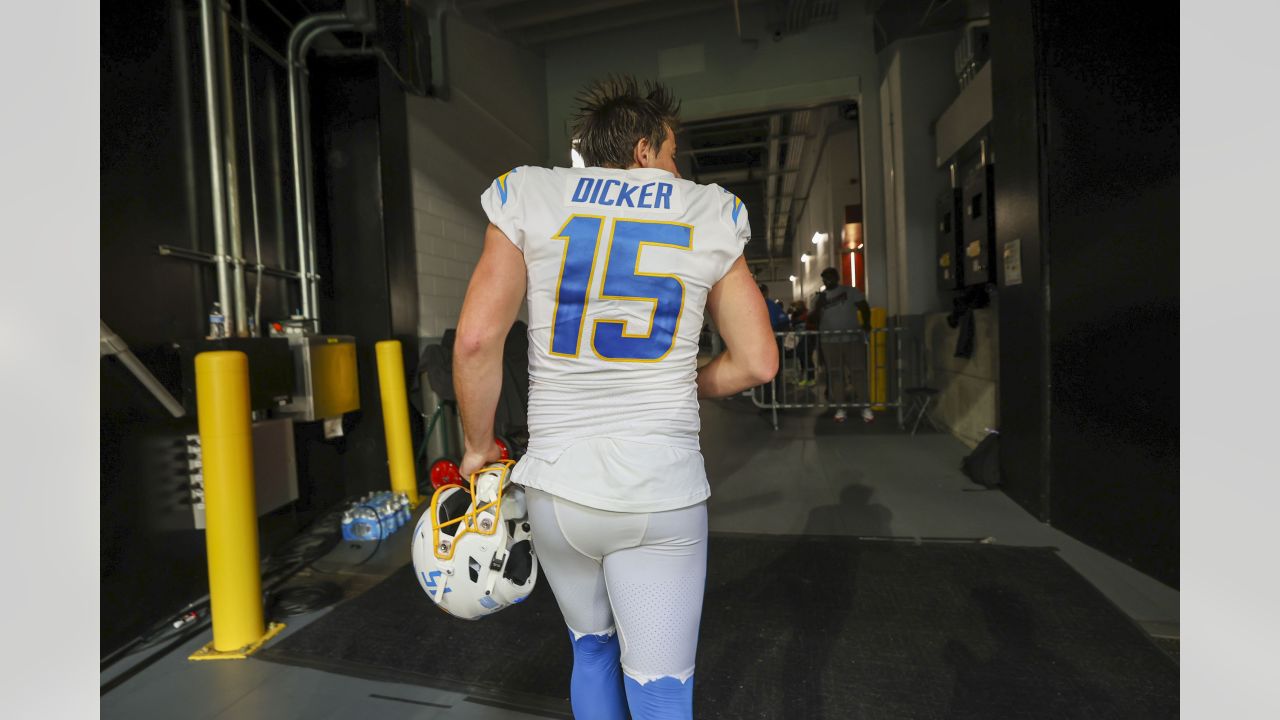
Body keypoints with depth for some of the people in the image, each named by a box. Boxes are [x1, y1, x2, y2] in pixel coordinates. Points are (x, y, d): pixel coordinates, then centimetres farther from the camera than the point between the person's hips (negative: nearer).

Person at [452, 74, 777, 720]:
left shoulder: (528, 196, 1)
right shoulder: (709, 216, 3)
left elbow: (476, 340, -8)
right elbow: (757, 362, 3)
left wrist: (478, 444, 7)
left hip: (557, 487, 2)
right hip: (662, 495, -1)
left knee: (591, 648, 27)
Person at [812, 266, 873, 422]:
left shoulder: (850, 291, 5)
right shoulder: (819, 297, 10)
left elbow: (864, 307, -1)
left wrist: (866, 324, -16)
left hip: (853, 338, -2)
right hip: (830, 341, 2)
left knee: (859, 372, -2)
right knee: (835, 374, 4)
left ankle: (865, 407, 3)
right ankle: (840, 408, 11)